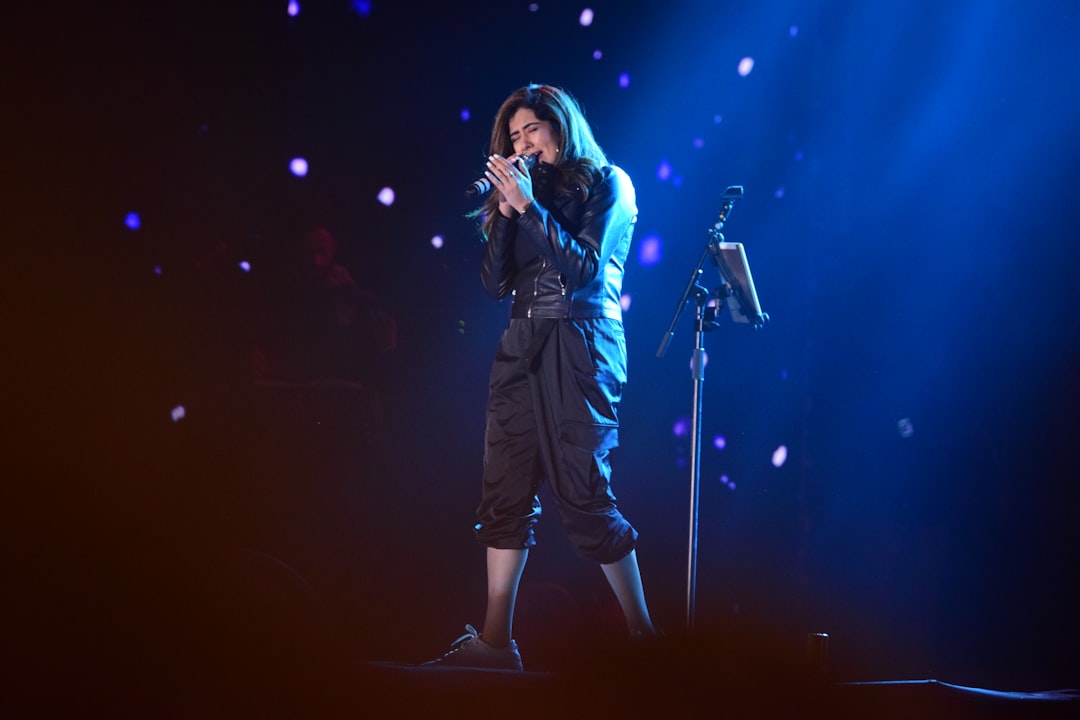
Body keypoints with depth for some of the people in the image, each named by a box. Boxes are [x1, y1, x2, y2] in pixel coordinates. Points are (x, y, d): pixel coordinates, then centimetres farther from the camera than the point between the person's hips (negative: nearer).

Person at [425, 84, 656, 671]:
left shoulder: (607, 184, 2)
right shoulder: (525, 191, 18)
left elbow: (583, 265, -11)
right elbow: (496, 284, 11)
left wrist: (529, 206, -12)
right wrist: (504, 213, 0)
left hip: (581, 348, -6)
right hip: (523, 347, 6)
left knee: (582, 494, -9)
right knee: (505, 491, 0)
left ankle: (641, 630, -1)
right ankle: (495, 640, 0)